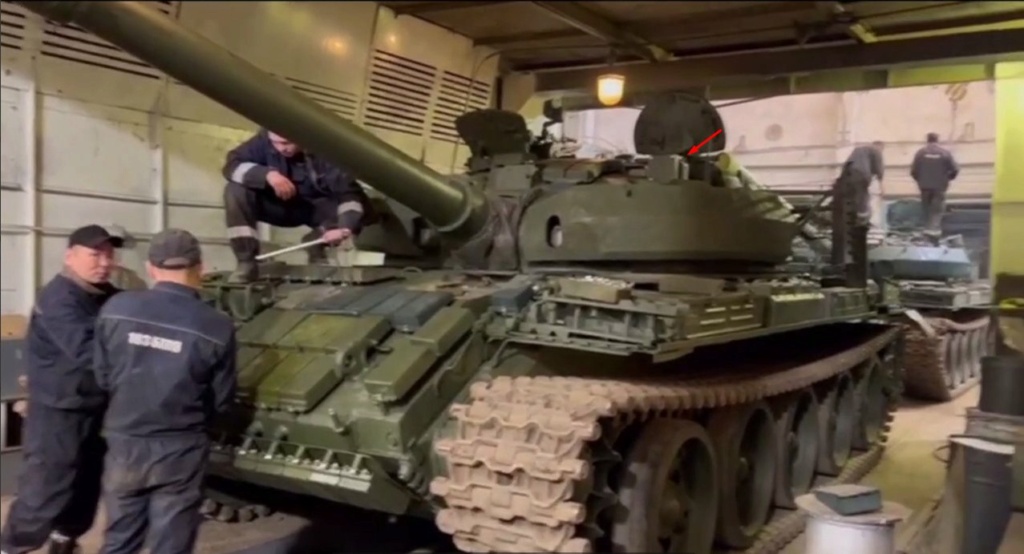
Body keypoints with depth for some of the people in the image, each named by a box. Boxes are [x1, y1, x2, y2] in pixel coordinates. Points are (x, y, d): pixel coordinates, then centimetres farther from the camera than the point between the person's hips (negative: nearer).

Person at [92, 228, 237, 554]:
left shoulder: (116, 309, -8)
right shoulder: (217, 327, -14)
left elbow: (103, 379, 3)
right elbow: (222, 402, -5)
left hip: (124, 444, 3)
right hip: (179, 451, -3)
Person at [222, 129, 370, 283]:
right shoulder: (265, 139, -20)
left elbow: (350, 192, -36)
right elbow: (232, 164, -21)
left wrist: (345, 228, -54)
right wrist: (267, 174, -40)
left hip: (317, 206, -2)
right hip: (279, 205, 2)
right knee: (235, 191, -22)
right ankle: (247, 263, -18)